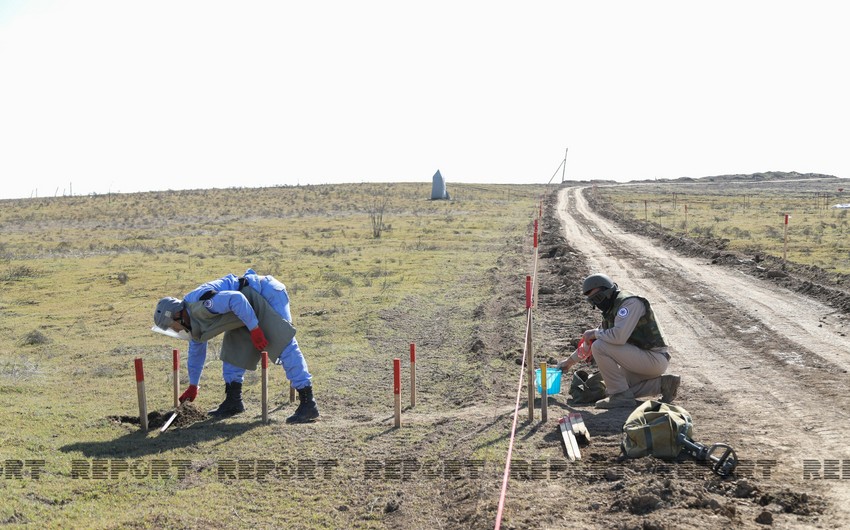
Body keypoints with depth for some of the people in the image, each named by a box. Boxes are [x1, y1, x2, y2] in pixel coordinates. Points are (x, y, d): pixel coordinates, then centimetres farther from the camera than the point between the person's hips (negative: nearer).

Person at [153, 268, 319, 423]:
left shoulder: (199, 307, -23)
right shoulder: (193, 320, 11)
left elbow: (236, 299, -34)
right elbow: (196, 351, 24)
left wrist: (254, 329, -28)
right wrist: (193, 386, 30)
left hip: (268, 294, -11)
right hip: (253, 303, 11)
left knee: (284, 346, -18)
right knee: (233, 348, 10)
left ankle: (308, 404, -22)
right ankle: (233, 401, 16)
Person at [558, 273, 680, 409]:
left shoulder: (630, 302, -16)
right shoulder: (611, 311, 14)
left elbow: (618, 336, -31)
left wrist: (594, 333, -12)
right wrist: (570, 360, 29)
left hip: (655, 359, -10)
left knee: (599, 347, -17)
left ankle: (620, 396, -10)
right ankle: (663, 383, 12)